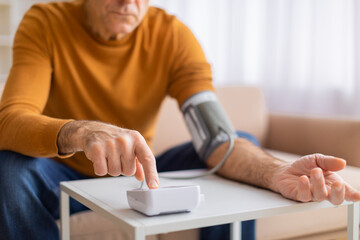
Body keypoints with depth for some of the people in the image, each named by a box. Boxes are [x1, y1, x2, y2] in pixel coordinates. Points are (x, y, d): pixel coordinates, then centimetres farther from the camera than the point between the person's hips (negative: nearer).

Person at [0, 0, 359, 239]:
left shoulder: (173, 35, -13)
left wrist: (276, 172, -47)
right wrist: (81, 133, -54)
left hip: (136, 175, 1)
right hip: (65, 177, 0)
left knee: (243, 152, -17)